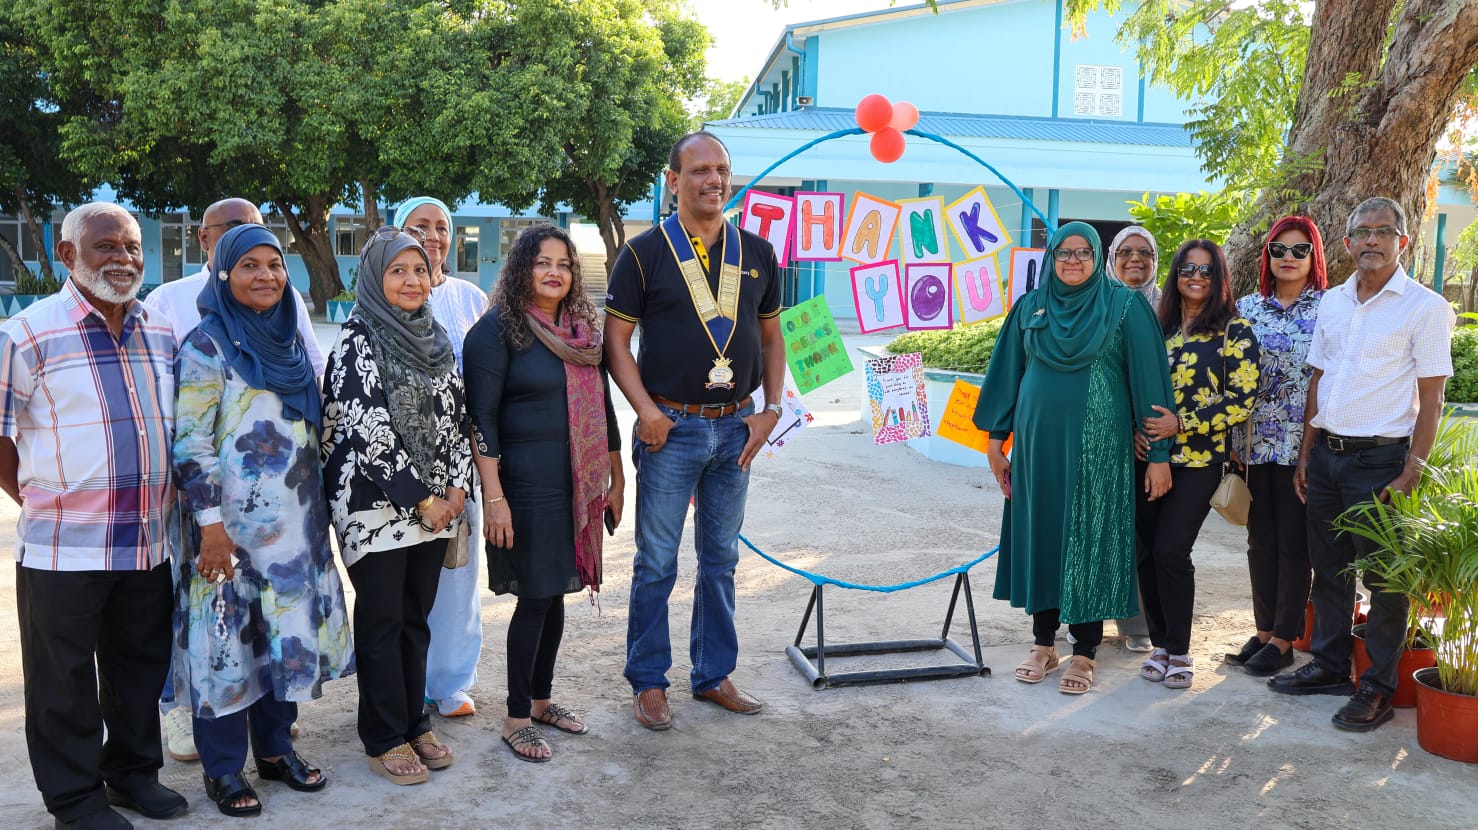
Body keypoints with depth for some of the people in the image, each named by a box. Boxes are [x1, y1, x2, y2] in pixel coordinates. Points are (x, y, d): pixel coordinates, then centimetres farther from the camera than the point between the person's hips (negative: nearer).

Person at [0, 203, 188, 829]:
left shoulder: (161, 334, 8)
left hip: (150, 543, 5)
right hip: (63, 549, -5)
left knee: (141, 668, 17)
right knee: (65, 682, 8)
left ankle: (133, 771, 35)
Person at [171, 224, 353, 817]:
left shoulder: (289, 340, 10)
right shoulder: (208, 345, -9)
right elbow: (189, 441, -14)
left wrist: (319, 510, 16)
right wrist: (210, 523, -18)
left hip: (295, 520, 6)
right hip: (234, 520, -6)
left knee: (289, 629, 12)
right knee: (229, 634, 2)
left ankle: (276, 748, 27)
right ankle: (222, 769, 16)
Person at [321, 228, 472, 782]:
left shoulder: (435, 340, 10)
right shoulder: (358, 342, -9)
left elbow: (457, 418, 11)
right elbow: (368, 428, -16)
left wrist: (456, 488, 0)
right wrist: (419, 499, -15)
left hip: (435, 505, 6)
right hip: (377, 505, -6)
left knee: (416, 617, 13)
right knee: (382, 621, 3)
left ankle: (414, 724, 25)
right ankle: (385, 740, 14)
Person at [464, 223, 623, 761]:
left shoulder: (584, 330, 11)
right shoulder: (498, 330, -8)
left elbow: (603, 409, 17)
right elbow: (481, 419, -12)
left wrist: (616, 480, 16)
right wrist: (494, 497, -17)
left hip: (579, 486, 6)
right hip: (528, 486, -6)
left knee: (555, 594, 13)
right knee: (534, 597, -2)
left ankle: (541, 699, 28)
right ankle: (516, 718, 12)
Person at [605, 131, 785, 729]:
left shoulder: (756, 253, 8)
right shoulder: (645, 253, -4)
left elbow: (772, 338, 13)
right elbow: (615, 338, -4)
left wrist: (770, 410, 3)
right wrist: (647, 410, -13)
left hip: (736, 428, 4)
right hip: (671, 428, -4)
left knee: (721, 559, 13)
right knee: (656, 563, 4)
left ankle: (714, 675, 26)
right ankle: (648, 681, 18)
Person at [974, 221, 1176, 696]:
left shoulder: (1124, 307, -3)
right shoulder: (1030, 308, 7)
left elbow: (1148, 380, -5)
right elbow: (1007, 373, 13)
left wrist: (1159, 453, -9)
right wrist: (996, 438, 11)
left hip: (1097, 446, -3)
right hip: (1038, 442, 3)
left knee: (1089, 540, 1)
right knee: (1040, 534, 8)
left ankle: (1084, 652, 12)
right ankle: (1044, 643, 21)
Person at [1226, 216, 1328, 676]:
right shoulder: (1248, 307, 8)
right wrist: (1231, 439, 5)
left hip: (1302, 444, -4)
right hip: (1253, 443, 4)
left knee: (1293, 542, 3)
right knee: (1260, 539, 11)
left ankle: (1284, 639, 12)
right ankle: (1264, 630, 22)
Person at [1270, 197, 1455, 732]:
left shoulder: (1425, 307, -7)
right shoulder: (1332, 302, 10)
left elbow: (1431, 398, -9)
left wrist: (1411, 473, -14)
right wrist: (1305, 456, 11)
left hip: (1380, 457, -5)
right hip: (1326, 453, 6)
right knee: (1328, 567, 13)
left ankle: (1379, 687, 14)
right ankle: (1330, 667, 26)